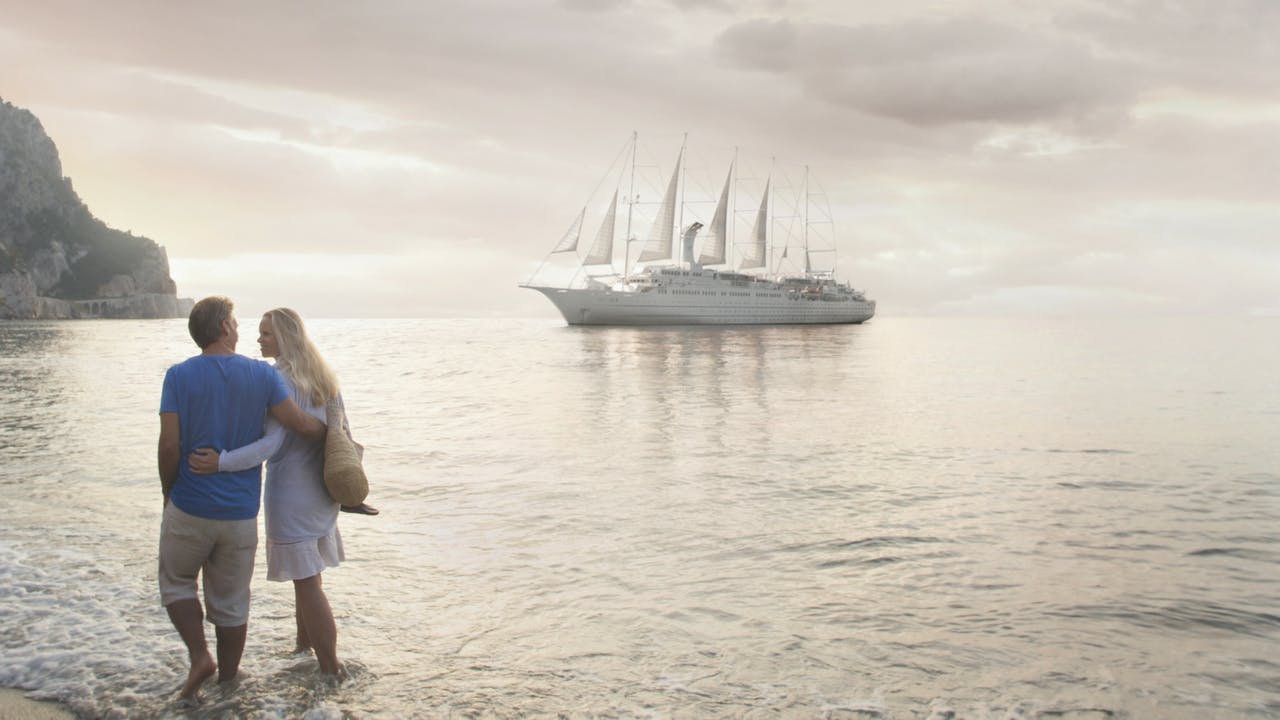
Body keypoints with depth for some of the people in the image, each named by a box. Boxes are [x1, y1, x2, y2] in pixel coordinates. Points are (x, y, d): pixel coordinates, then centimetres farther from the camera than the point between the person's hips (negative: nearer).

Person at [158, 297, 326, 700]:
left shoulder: (179, 376, -7)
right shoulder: (263, 376, -5)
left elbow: (169, 445, -11)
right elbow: (304, 427, -11)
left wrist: (168, 491, 5)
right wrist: (331, 435, 11)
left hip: (189, 509, -1)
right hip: (241, 515, 1)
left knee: (176, 583, 22)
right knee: (232, 603, 13)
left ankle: (199, 655, 5)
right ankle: (228, 684, 23)